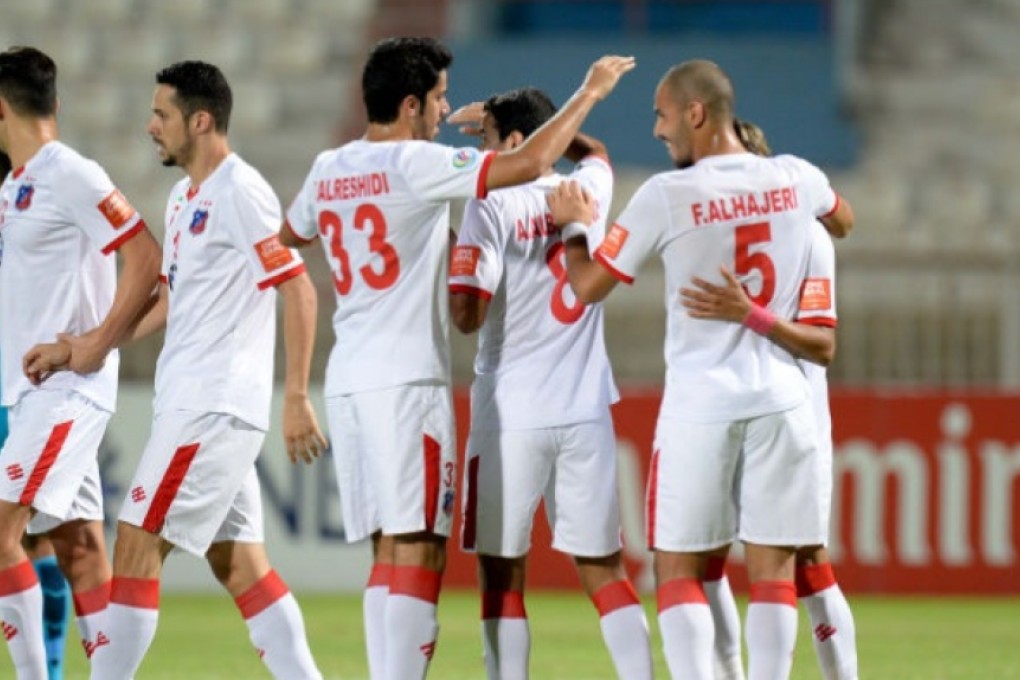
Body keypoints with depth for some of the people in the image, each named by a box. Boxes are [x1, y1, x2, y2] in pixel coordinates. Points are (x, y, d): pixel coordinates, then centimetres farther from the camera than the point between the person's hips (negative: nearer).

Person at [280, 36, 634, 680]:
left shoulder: (328, 171, 11)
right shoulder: (414, 163, -10)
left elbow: (289, 234, 32)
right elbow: (528, 163, -16)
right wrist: (590, 92, -3)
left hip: (348, 381, 8)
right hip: (407, 381, -8)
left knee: (391, 550, 10)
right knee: (417, 549, -8)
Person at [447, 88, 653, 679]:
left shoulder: (492, 207, -9)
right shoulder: (587, 193, 7)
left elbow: (467, 314, -15)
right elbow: (596, 152, 33)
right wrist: (529, 121, 31)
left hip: (511, 416, -4)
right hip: (586, 410, 4)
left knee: (503, 574, 3)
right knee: (605, 569, 8)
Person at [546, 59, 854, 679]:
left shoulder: (667, 196, -9)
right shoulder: (795, 179, 2)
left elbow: (588, 286, -1)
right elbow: (843, 223, 28)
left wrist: (573, 225, 18)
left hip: (699, 403, -3)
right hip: (780, 397, 3)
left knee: (679, 569, 4)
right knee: (773, 569, 4)